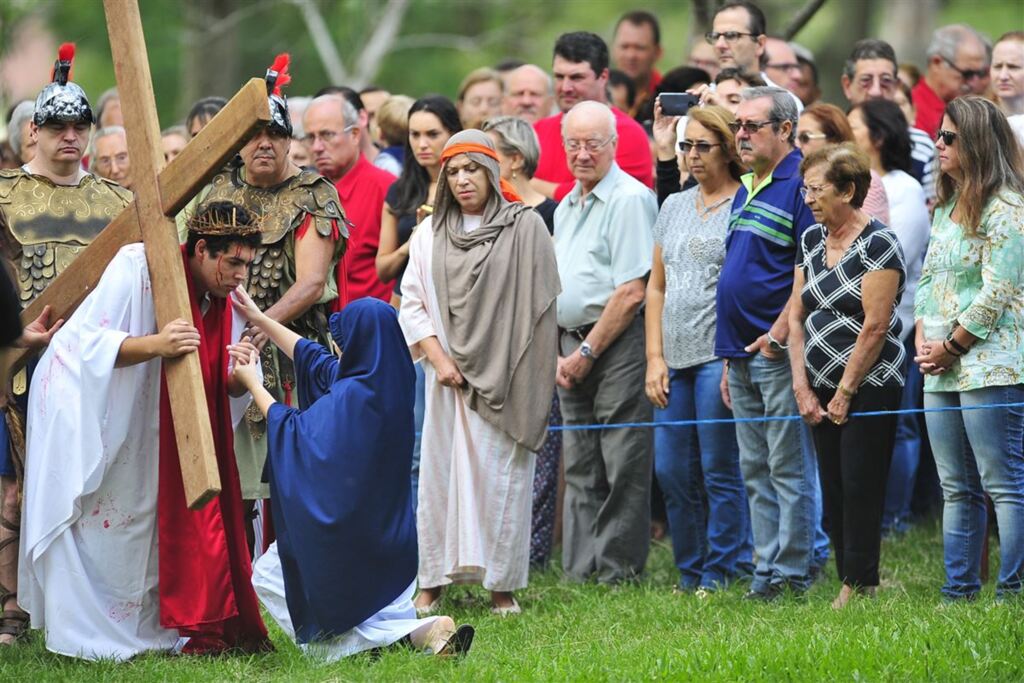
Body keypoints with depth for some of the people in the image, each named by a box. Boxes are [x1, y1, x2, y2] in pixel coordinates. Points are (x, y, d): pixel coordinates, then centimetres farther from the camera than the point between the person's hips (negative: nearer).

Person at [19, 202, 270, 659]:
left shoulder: (226, 300, -3)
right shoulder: (138, 268, -23)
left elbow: (226, 396, -1)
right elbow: (89, 341, -28)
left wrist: (240, 377, -25)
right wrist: (154, 344, -42)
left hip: (135, 419, 6)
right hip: (78, 395, -6)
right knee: (83, 515, -6)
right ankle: (77, 636, -4)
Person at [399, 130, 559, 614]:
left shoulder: (525, 227, 0)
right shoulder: (429, 234, 10)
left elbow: (539, 303, -2)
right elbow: (412, 303, 9)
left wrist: (520, 373, -8)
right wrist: (438, 359, -4)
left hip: (504, 376, -3)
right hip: (449, 375, 3)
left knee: (502, 475, -2)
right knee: (440, 471, 3)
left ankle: (501, 583, 3)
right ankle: (433, 579, 8)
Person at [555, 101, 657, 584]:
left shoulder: (630, 199, -9)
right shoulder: (565, 207, 18)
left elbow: (631, 293, -15)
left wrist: (588, 352, -12)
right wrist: (559, 352, 7)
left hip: (618, 345, -8)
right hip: (575, 346, 8)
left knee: (622, 466, -6)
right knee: (580, 466, 8)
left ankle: (618, 568, -4)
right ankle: (579, 568, 11)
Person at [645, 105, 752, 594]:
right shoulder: (673, 207, 16)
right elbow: (656, 286, 16)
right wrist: (655, 358, 8)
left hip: (720, 356, -7)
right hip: (675, 359, 7)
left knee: (720, 471, -4)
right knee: (672, 471, 7)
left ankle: (721, 573, 4)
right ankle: (690, 572, 17)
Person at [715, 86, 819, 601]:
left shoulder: (800, 185, -10)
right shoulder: (745, 191, 18)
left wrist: (779, 334, -18)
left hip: (779, 353, -9)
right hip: (743, 354, 9)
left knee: (789, 470, -4)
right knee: (755, 471, 10)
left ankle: (791, 576, -2)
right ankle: (766, 572, 14)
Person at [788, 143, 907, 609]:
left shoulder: (877, 243, -12)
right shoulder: (811, 240, 11)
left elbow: (875, 326, -15)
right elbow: (797, 316, 12)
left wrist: (845, 392, -12)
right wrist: (803, 388, 3)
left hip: (870, 387, -7)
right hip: (823, 390, 7)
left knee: (860, 488, -7)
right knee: (833, 491, 6)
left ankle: (858, 587, -3)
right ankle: (849, 579, 11)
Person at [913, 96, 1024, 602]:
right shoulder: (947, 208, 17)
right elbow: (927, 278, 19)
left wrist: (951, 347, -10)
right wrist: (922, 337, 3)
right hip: (940, 371, 9)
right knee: (957, 489, 12)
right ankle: (959, 592, 16)